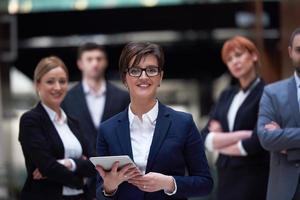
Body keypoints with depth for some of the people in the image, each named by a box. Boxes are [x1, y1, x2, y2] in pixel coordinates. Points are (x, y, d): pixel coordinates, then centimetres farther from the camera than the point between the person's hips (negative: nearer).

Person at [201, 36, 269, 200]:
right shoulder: (226, 95, 15)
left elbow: (257, 142, -13)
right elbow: (206, 138, 4)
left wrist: (220, 143, 2)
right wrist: (241, 134, -12)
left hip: (253, 179, -6)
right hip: (226, 177, 6)